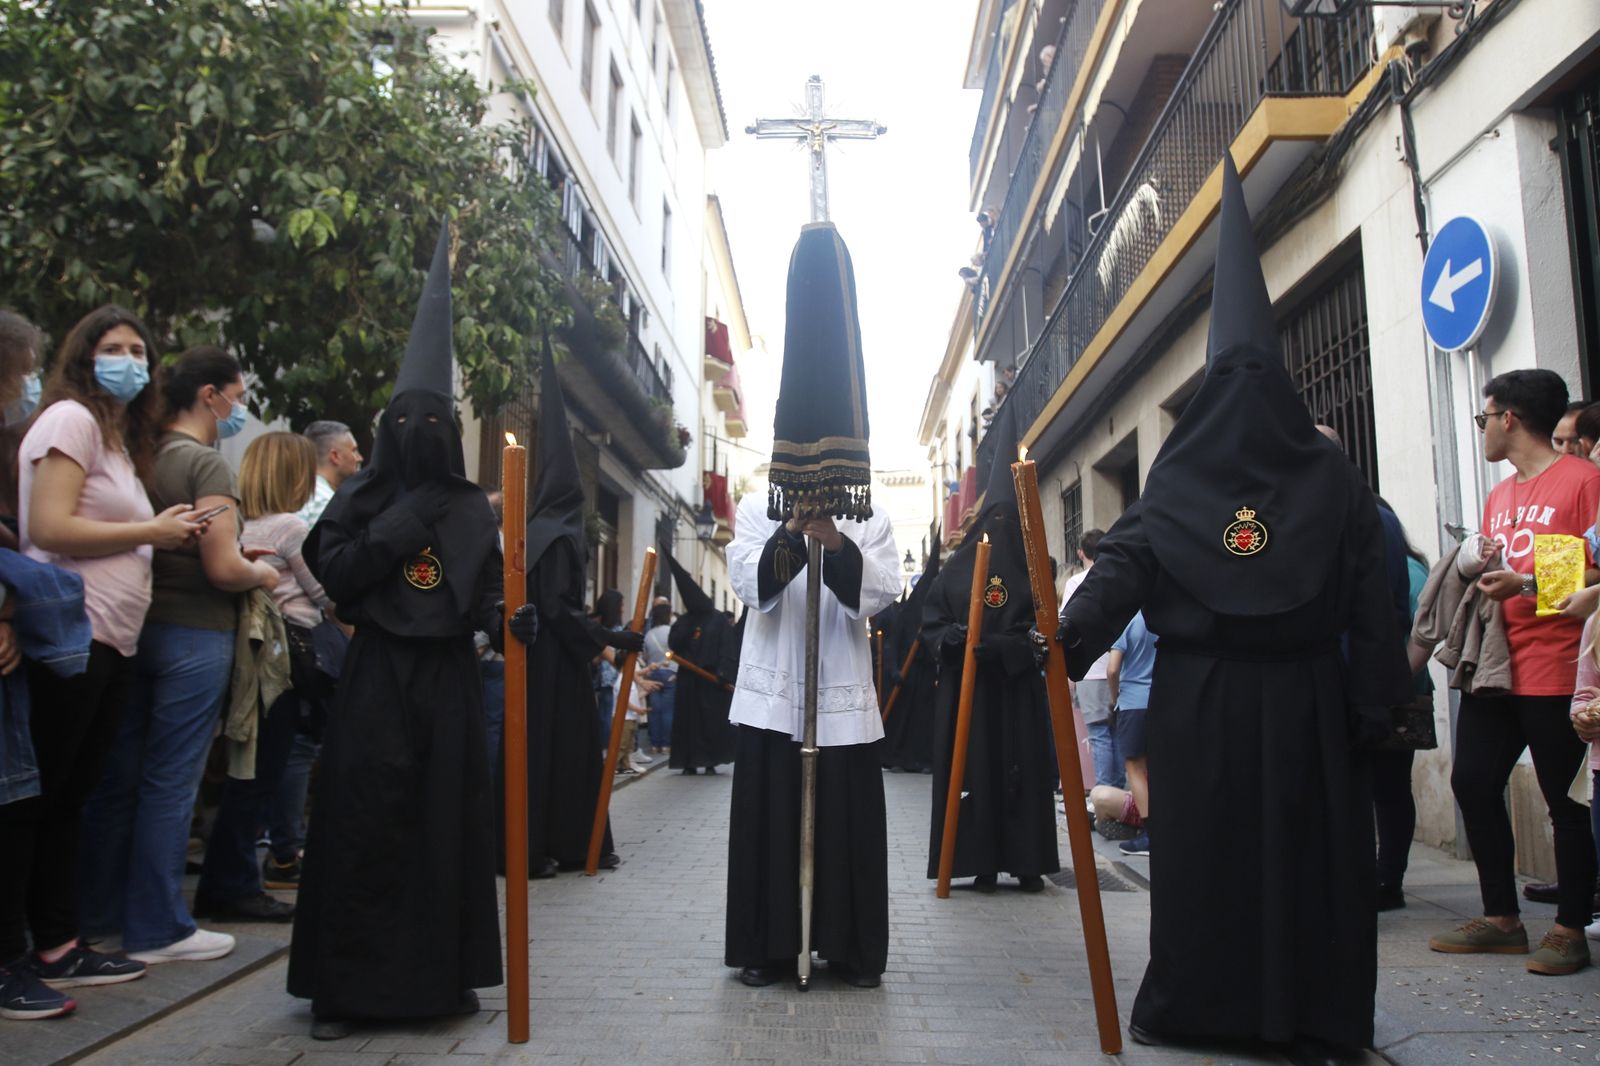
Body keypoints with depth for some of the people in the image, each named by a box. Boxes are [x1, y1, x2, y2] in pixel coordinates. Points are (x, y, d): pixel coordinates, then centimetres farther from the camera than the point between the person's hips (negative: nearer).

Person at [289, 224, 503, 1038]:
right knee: (363, 822, -3)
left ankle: (444, 973, 15)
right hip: (377, 675, -2)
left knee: (448, 821, 3)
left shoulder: (472, 508, 11)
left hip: (448, 679, 2)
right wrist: (402, 525, -13)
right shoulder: (361, 495, 6)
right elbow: (332, 573, -7)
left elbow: (487, 596, 11)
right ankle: (341, 985, 7)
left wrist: (509, 618, -9)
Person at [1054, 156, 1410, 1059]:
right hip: (1305, 695, 1)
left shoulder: (1174, 482, -1)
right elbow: (1370, 606, -2)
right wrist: (1377, 702, 1)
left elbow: (1120, 567, -11)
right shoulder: (1334, 479, 0)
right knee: (1309, 847, 8)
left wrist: (1071, 637, -13)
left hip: (1200, 695, 0)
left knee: (1200, 847, 8)